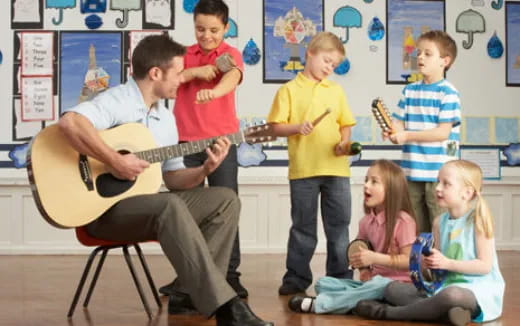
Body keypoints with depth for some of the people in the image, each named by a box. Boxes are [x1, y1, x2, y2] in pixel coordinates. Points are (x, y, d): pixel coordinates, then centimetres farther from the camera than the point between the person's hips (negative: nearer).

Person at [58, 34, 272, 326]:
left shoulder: (166, 118, 14)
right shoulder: (116, 101, -13)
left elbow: (172, 178, 15)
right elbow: (70, 122, -33)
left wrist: (204, 170, -4)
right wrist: (115, 162, -31)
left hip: (146, 204, 9)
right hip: (105, 208, -9)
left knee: (226, 199, -2)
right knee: (171, 206, -36)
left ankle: (197, 292, -11)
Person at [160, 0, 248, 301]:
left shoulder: (231, 54, -1)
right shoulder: (184, 55, 11)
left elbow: (232, 77, -23)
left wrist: (213, 92, -45)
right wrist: (194, 72, -14)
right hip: (187, 141, 3)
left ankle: (230, 275, 3)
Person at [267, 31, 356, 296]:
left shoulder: (335, 90, 12)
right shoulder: (289, 90, 2)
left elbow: (345, 124, 15)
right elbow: (276, 127, -1)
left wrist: (345, 142, -4)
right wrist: (297, 128, -18)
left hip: (336, 168, 3)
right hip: (303, 170, -3)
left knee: (339, 225, 7)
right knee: (303, 227, 5)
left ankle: (340, 276, 15)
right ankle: (297, 277, 13)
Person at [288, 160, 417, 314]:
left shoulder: (403, 221, -12)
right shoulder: (366, 222, 7)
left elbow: (409, 260, -16)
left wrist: (374, 258, -21)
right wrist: (363, 267, -2)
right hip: (372, 281, 7)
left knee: (379, 284, -40)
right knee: (323, 283, -6)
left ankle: (317, 303, -35)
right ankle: (365, 301, -33)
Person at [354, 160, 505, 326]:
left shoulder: (477, 220, -9)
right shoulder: (439, 222, 9)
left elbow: (485, 266, -13)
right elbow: (439, 263, 11)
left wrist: (447, 263, -19)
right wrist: (430, 263, -13)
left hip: (478, 289, -7)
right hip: (445, 284, 7)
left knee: (452, 295, -42)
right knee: (393, 288, -2)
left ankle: (389, 312, -23)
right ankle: (446, 310, -27)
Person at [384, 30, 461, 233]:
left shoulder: (448, 93, -7)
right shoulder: (409, 91, 11)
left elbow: (443, 132, -13)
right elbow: (399, 124, 10)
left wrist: (407, 136, -17)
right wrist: (392, 132, -14)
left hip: (439, 175, -6)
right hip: (412, 173, 6)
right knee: (415, 230, 12)